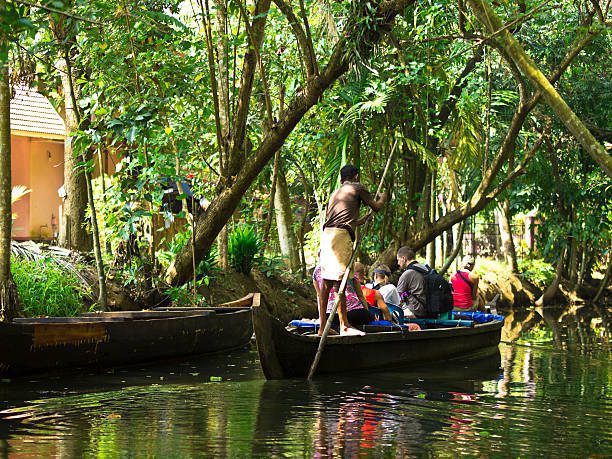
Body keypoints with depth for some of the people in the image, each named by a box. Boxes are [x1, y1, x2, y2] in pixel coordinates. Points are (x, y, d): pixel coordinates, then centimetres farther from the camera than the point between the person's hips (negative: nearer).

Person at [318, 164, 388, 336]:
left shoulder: (336, 192, 29)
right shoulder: (357, 187, 8)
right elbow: (376, 207, 12)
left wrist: (359, 221, 48)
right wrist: (382, 198, 34)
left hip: (326, 234, 8)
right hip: (341, 235, -8)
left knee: (326, 282, 6)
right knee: (339, 281, -9)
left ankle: (323, 326, 6)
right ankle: (344, 326, -9)